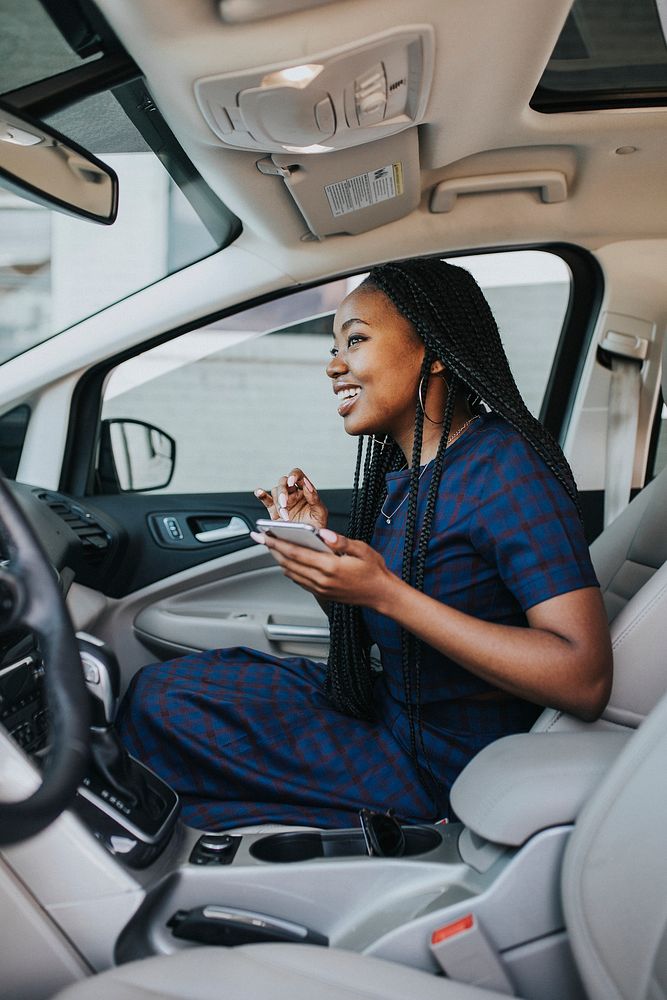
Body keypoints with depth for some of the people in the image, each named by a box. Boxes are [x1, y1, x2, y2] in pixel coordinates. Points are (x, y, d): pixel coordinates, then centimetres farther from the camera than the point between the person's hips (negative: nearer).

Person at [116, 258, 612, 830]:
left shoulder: (505, 467, -21)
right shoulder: (398, 471, 5)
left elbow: (586, 681, -28)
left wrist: (384, 592, -30)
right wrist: (320, 546, -7)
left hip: (441, 770, -8)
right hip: (385, 709, 8)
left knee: (162, 701, -8)